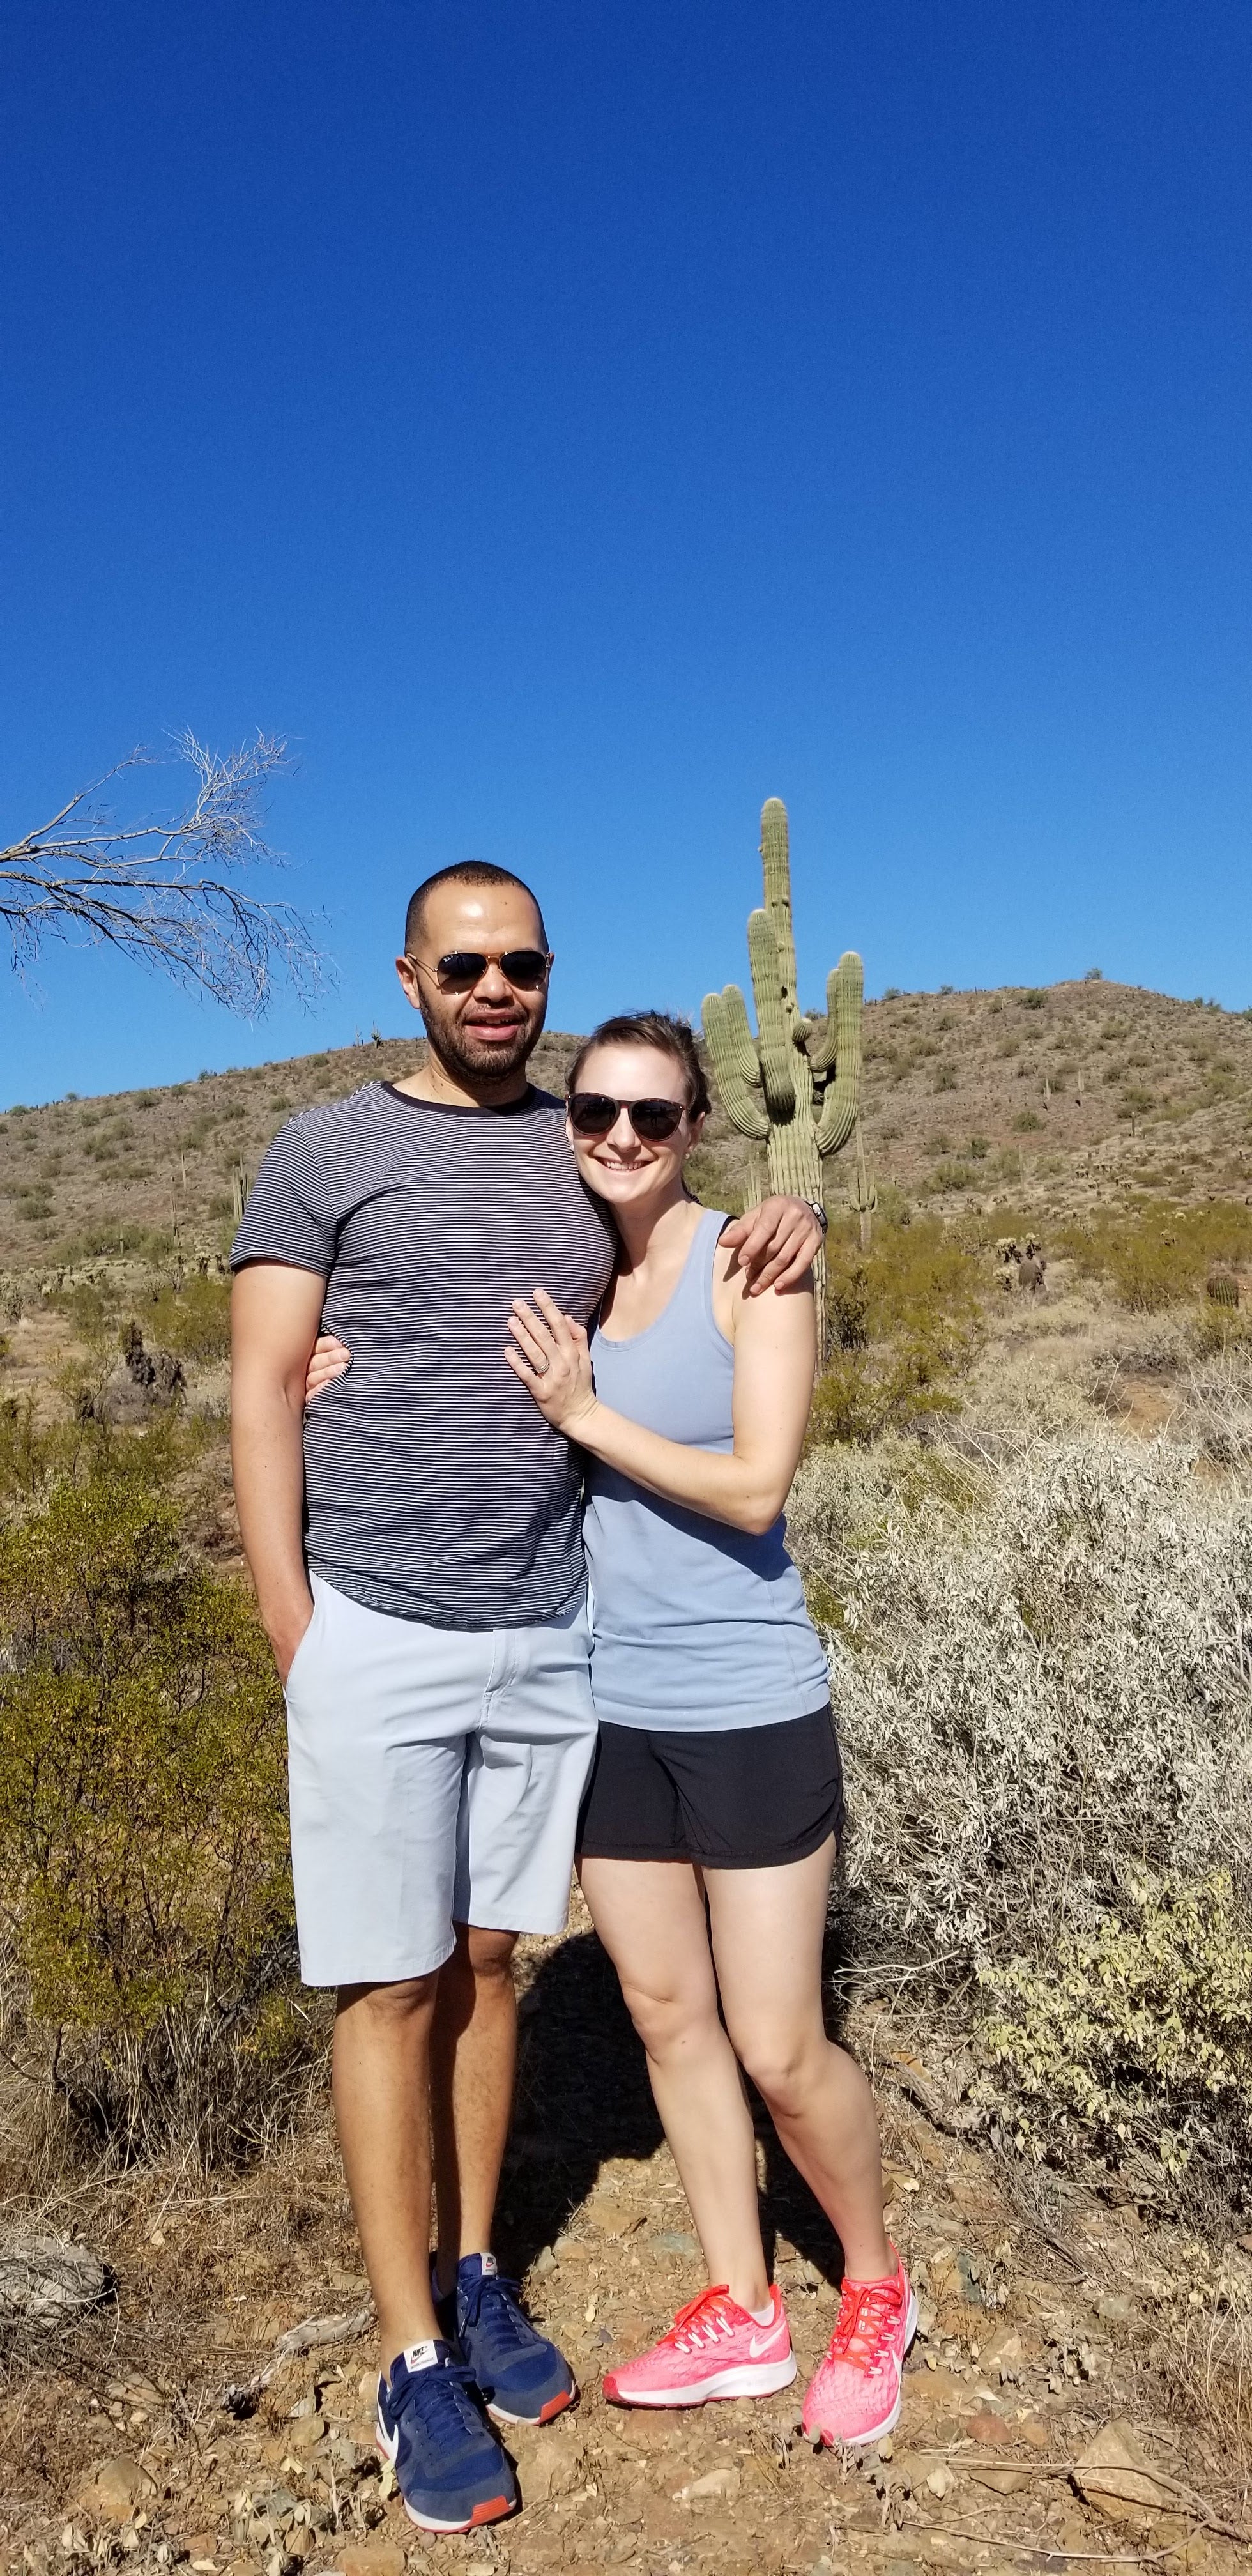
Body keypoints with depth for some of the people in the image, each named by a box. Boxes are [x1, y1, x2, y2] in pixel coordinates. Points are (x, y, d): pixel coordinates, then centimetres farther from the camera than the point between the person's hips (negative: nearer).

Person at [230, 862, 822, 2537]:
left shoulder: (589, 1154, 9)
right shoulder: (325, 1152, -2)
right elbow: (265, 1396, -3)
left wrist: (780, 1235, -3)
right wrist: (294, 1632, -7)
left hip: (550, 1640, 3)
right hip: (379, 1642, -3)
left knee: (490, 1962, 15)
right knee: (395, 1989, 6)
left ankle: (476, 2276, 33)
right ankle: (414, 2357, 21)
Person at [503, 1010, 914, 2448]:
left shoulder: (750, 1263, -11)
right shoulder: (554, 1272, 2)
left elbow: (757, 1487, -16)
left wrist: (584, 1413, -18)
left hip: (749, 1708, -4)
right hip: (609, 1706, 5)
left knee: (777, 2049, 4)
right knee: (665, 2016, 15)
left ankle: (877, 2290, 33)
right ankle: (740, 2316, 36)